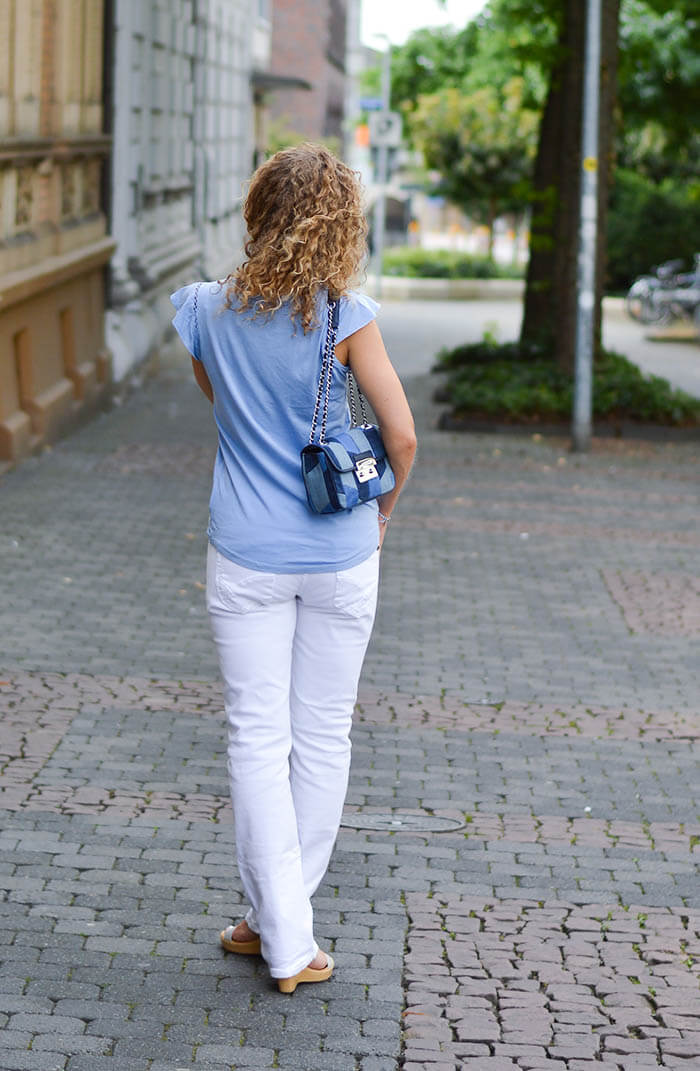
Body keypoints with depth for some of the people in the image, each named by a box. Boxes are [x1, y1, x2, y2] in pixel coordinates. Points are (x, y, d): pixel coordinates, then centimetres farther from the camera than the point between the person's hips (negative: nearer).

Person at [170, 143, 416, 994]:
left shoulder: (210, 312, -3)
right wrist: (383, 508, 6)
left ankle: (282, 938, 6)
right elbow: (402, 433, -11)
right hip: (339, 556, -1)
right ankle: (282, 917, 21)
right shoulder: (346, 318, -12)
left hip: (246, 557, 1)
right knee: (322, 737, 12)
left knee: (258, 739, 6)